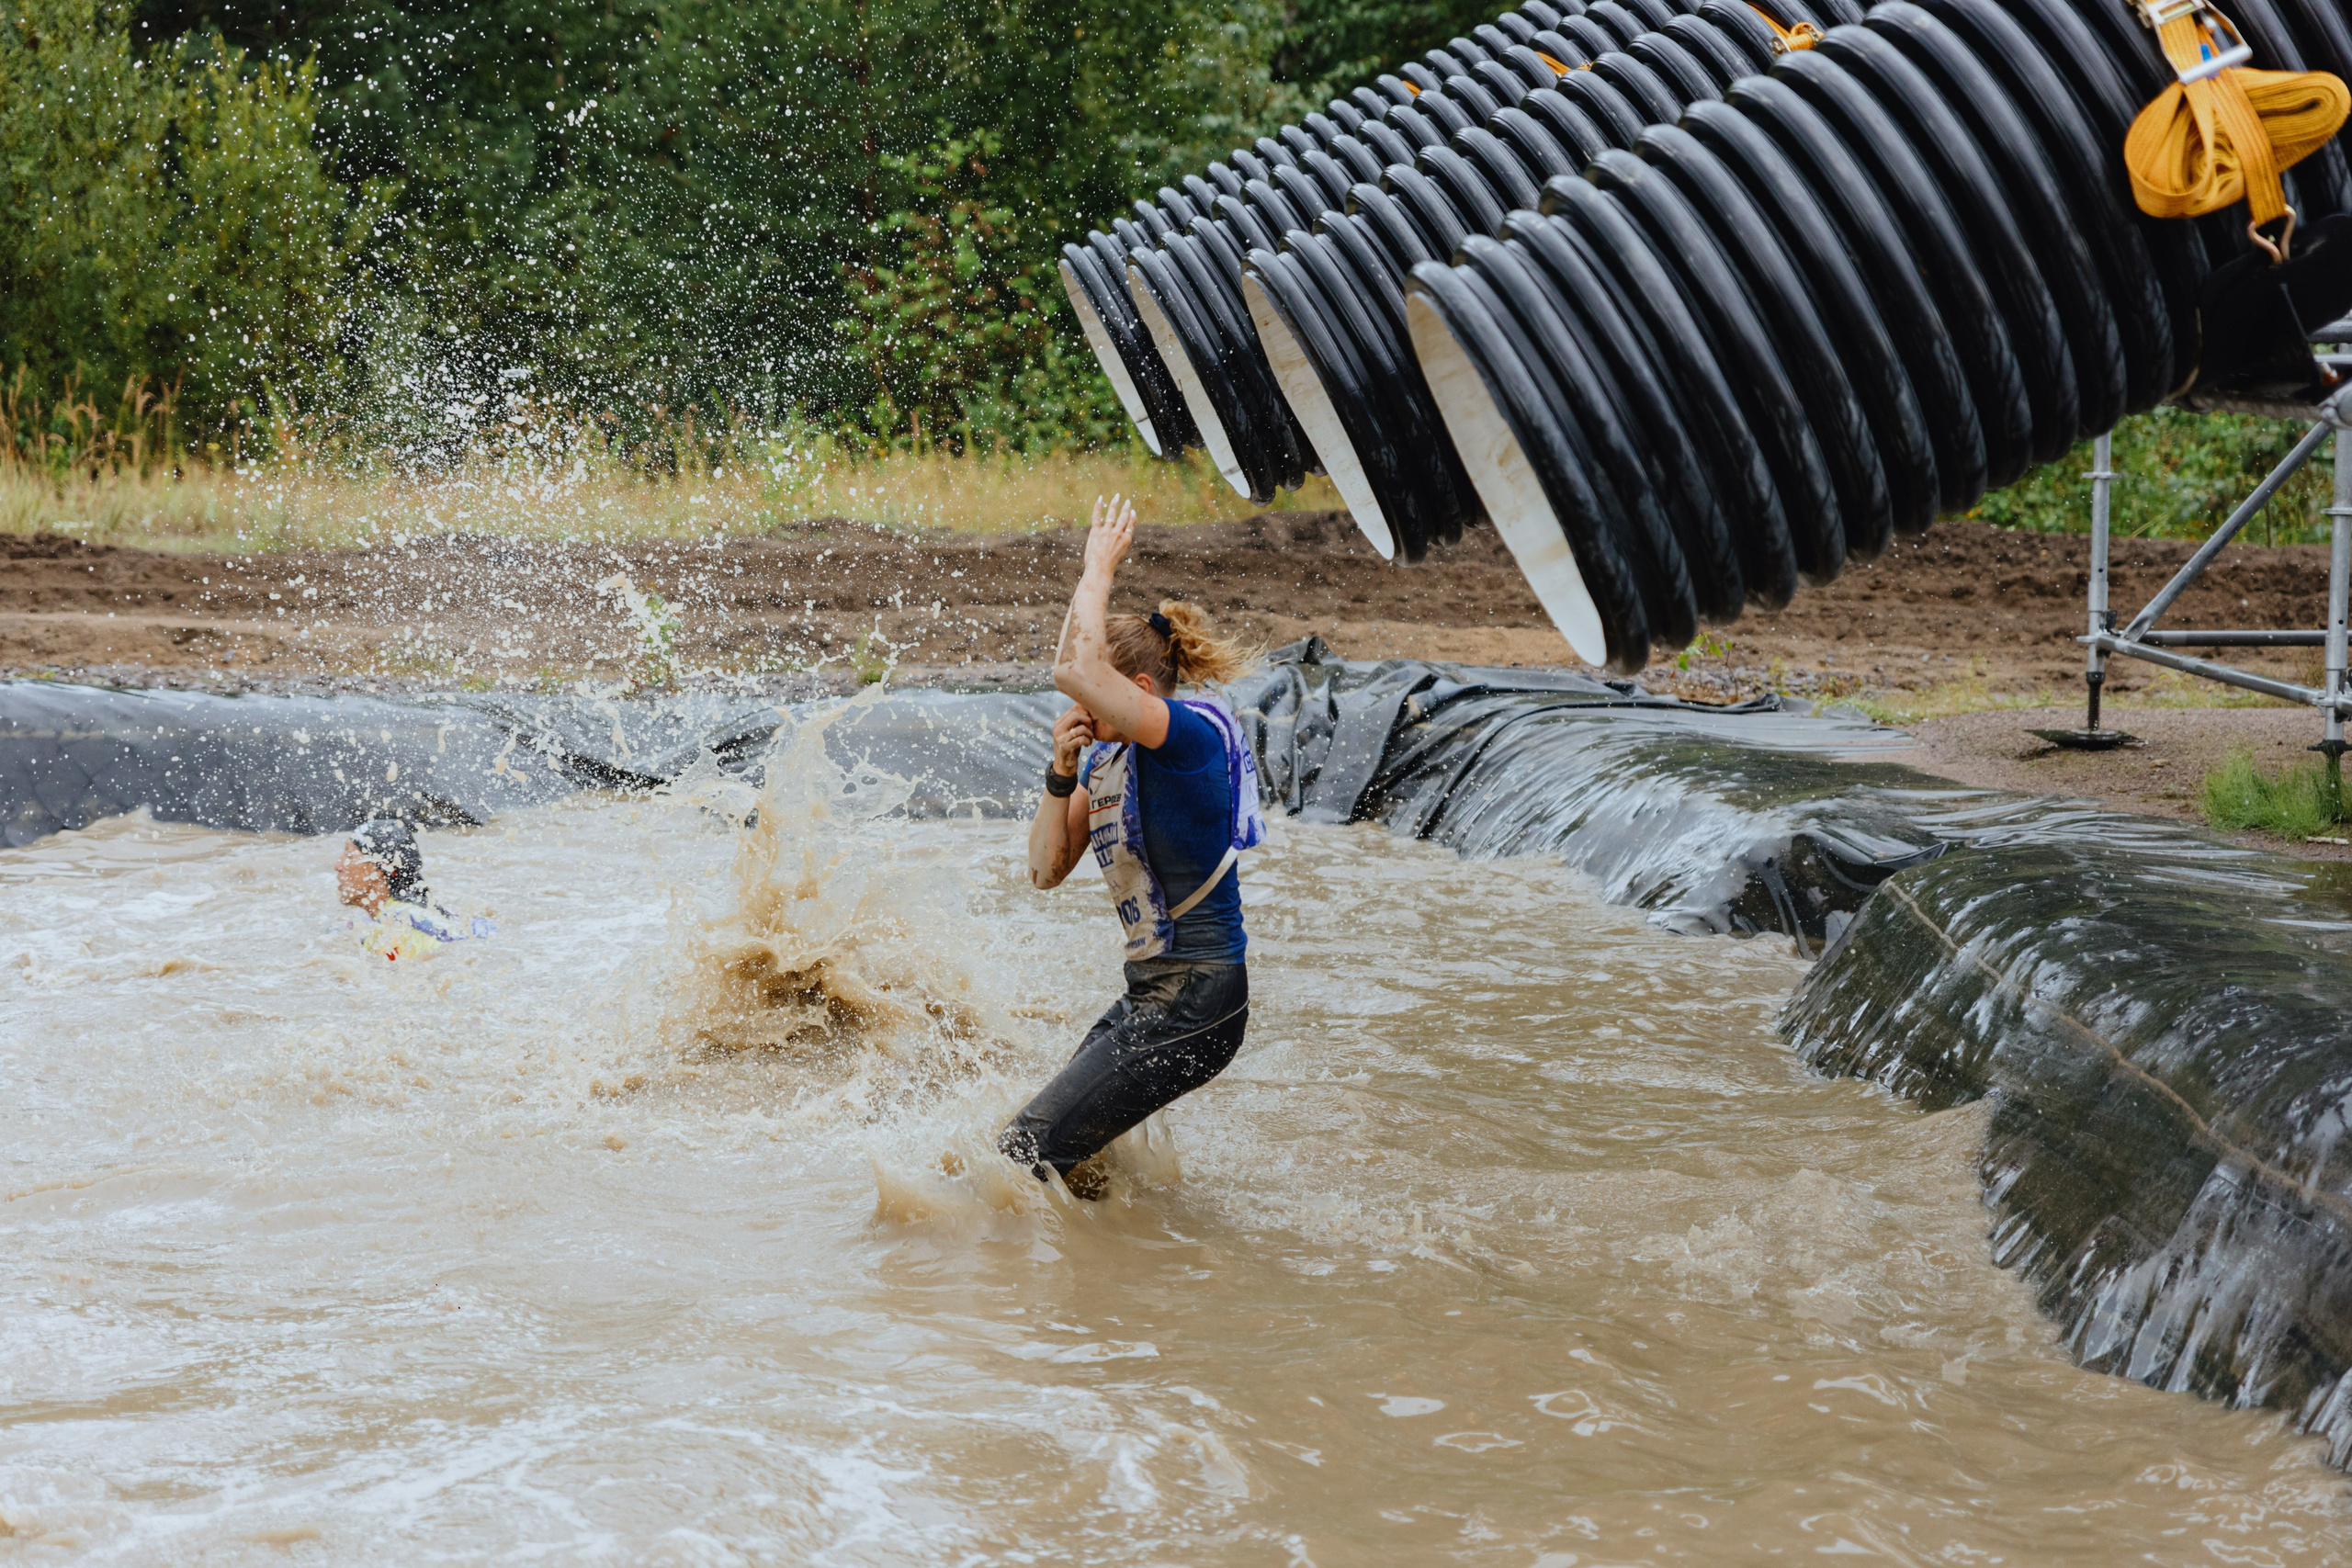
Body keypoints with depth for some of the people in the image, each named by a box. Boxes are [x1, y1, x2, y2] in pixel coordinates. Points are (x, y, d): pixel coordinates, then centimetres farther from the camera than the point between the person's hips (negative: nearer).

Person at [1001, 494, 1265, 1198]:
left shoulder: (1189, 737, -18)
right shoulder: (1105, 760, 10)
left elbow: (1073, 669, -32)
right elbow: (1046, 868, 11)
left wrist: (1098, 567, -18)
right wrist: (1061, 773, -2)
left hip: (1193, 1006, -10)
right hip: (1151, 995, 10)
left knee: (1029, 1152, -12)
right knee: (1049, 1139, 15)